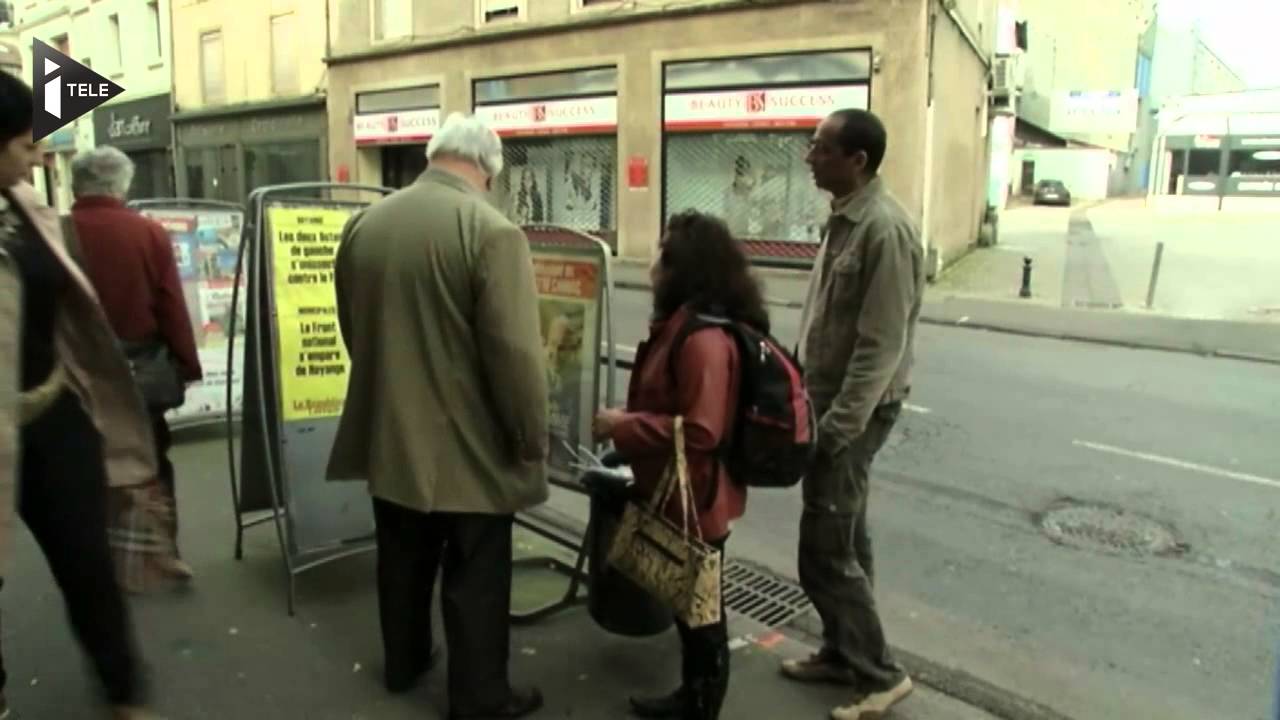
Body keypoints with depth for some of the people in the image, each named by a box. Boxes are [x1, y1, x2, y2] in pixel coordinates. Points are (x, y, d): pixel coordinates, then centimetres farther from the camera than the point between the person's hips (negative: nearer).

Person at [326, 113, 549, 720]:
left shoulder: (364, 223, 3)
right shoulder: (492, 232, -19)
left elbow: (352, 329, 14)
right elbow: (516, 353, -22)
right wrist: (532, 440, -9)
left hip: (389, 433, 7)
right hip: (468, 447, -6)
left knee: (402, 562, 23)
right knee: (475, 579, 10)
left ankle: (403, 663, 43)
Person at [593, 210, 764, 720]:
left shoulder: (705, 338, -26)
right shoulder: (681, 325, 8)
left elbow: (701, 431, -31)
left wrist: (624, 427, -24)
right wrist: (629, 418, 9)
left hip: (695, 500, -10)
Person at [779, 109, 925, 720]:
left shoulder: (885, 229, -21)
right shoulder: (844, 216, 8)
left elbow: (881, 346, -23)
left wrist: (836, 429, -21)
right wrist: (812, 402, 14)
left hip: (857, 409, -9)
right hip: (830, 397, 9)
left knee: (824, 554, -2)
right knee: (844, 541, 18)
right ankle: (842, 652, 33)